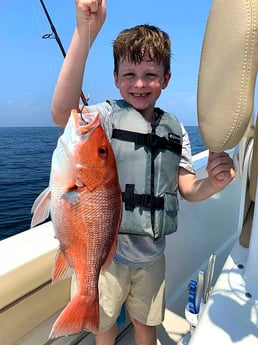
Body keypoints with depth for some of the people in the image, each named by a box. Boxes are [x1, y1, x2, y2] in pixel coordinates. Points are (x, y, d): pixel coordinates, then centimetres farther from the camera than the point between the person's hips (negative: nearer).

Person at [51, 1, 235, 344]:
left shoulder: (174, 129, 1)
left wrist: (215, 182, -21)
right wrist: (85, 32, -41)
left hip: (152, 253, 3)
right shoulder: (107, 115, -12)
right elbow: (62, 114, -33)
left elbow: (188, 189, 1)